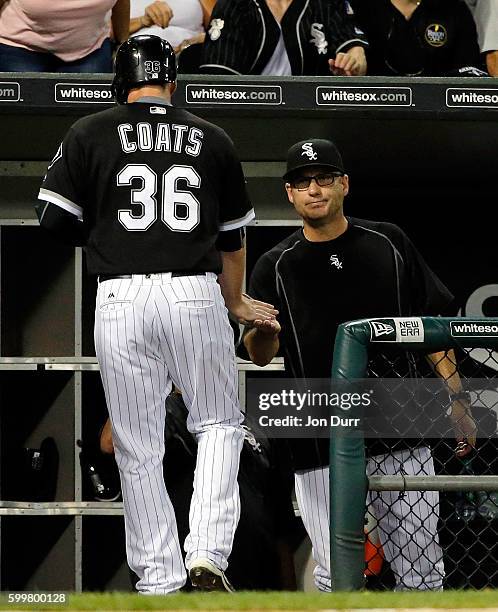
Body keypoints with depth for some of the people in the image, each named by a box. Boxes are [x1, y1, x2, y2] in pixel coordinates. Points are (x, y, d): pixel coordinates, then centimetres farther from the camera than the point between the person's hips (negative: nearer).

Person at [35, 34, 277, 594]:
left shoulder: (89, 134, 6)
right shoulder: (212, 140, 11)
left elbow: (55, 222, 1)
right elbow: (232, 238, 19)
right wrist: (235, 303, 35)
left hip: (119, 299, -1)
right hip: (195, 295, 1)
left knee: (138, 448, 8)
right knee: (218, 423, 16)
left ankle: (159, 579, 10)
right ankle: (207, 553, -1)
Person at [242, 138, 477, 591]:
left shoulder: (388, 243, 9)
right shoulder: (275, 267, 6)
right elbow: (259, 355, -3)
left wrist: (457, 401, 3)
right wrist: (263, 330, -27)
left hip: (402, 440, 1)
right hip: (322, 450, -1)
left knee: (421, 577, 1)